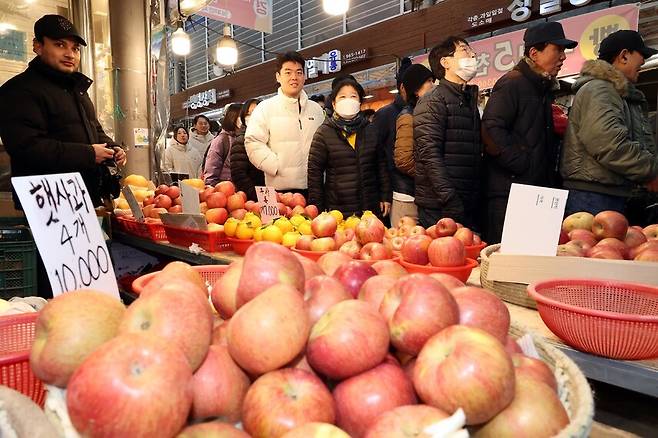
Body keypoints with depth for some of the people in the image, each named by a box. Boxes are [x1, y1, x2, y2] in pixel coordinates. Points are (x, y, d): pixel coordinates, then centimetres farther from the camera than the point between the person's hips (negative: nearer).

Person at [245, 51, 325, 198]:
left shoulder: (316, 109, 15)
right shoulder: (265, 108, 2)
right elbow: (253, 143, -5)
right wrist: (277, 167, -12)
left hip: (313, 187, 4)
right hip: (280, 187, -3)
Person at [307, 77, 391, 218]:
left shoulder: (371, 131, 9)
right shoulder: (324, 133, -1)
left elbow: (381, 165, 12)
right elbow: (314, 172, -3)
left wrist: (385, 197, 7)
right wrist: (317, 208, -7)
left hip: (371, 207, 3)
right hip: (337, 209, -3)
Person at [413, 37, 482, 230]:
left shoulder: (470, 101, 20)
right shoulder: (433, 101, -6)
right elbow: (429, 155, -17)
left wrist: (477, 203, 11)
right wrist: (451, 202, -23)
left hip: (470, 207, 8)